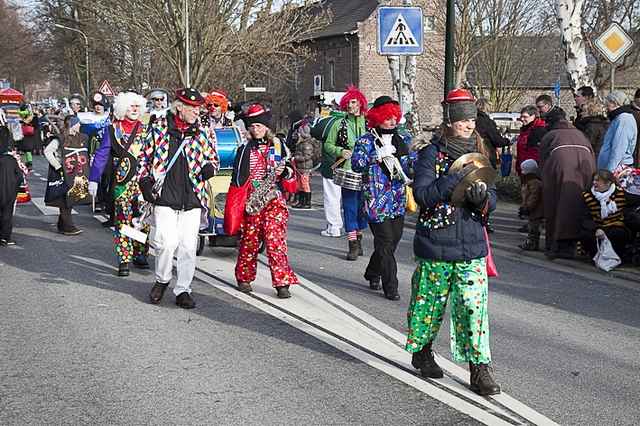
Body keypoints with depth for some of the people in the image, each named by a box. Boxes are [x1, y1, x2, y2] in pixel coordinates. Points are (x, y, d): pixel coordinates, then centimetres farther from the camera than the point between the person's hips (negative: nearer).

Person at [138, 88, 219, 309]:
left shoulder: (200, 133, 11)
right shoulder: (158, 129, 4)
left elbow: (213, 158, 21)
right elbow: (143, 158, 11)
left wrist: (209, 168, -2)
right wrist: (145, 181, 0)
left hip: (192, 199, 3)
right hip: (164, 198, -3)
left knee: (188, 246, 2)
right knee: (167, 242, -11)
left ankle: (182, 290, 14)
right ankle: (162, 280, 16)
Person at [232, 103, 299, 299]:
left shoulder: (278, 145, 10)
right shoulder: (245, 149, 9)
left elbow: (291, 175, 12)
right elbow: (238, 179, 6)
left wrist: (284, 171, -8)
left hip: (274, 200, 0)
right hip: (251, 202, 1)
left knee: (275, 239, -11)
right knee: (249, 240, 4)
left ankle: (282, 282, -10)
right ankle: (244, 278, 23)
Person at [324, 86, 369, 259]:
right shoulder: (339, 125, 5)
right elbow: (328, 145, 9)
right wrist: (340, 151, -8)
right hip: (348, 172, -1)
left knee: (362, 206, 9)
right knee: (350, 207, -3)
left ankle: (358, 240, 24)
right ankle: (353, 245, 0)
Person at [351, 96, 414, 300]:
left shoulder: (403, 139, 13)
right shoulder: (366, 141, -3)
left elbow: (412, 163, 19)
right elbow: (356, 164, -15)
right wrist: (379, 155, -23)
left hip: (399, 200, 6)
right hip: (377, 199, -6)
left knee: (394, 238, 12)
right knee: (385, 242, -7)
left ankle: (372, 273, 35)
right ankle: (390, 286, 0)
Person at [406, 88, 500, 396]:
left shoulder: (478, 155, 8)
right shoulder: (431, 153, -6)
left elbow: (492, 201, 7)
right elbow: (422, 195, -18)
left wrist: (482, 196, -16)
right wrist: (456, 177, -26)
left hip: (472, 246, 3)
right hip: (435, 244, -3)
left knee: (474, 304, -2)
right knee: (429, 302, 11)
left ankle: (478, 368, 4)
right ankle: (422, 350, 33)